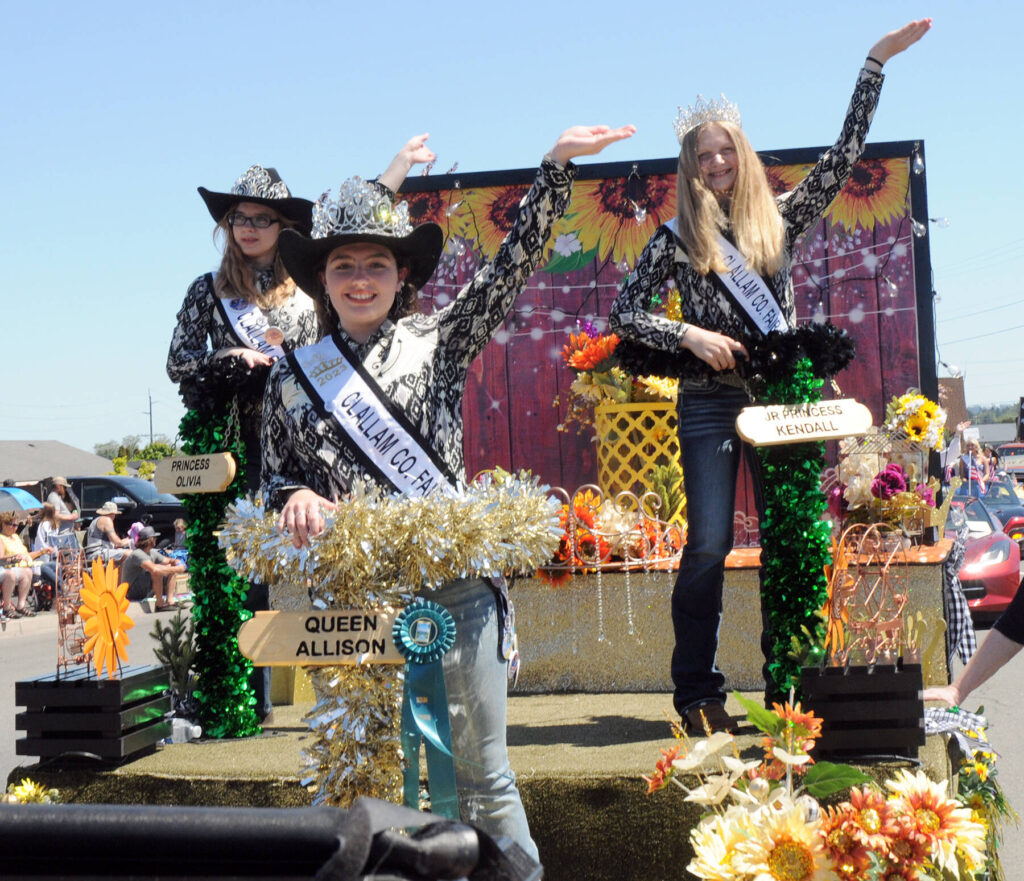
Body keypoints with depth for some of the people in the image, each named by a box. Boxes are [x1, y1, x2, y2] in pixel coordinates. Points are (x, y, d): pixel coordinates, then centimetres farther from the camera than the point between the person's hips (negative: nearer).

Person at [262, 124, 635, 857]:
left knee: (485, 777, 7)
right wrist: (296, 497, -8)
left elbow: (512, 266, 0)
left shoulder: (437, 343, 5)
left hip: (453, 587, -1)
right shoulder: (293, 377, 9)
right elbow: (276, 478, 15)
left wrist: (558, 164, -6)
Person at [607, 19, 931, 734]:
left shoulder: (780, 219, 10)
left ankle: (788, 688, 12)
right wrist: (691, 336, -10)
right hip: (710, 406, -2)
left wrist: (875, 62, 8)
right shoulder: (678, 239, 4)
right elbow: (623, 313, 3)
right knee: (710, 546, -7)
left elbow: (846, 152, 10)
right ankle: (698, 693, 4)